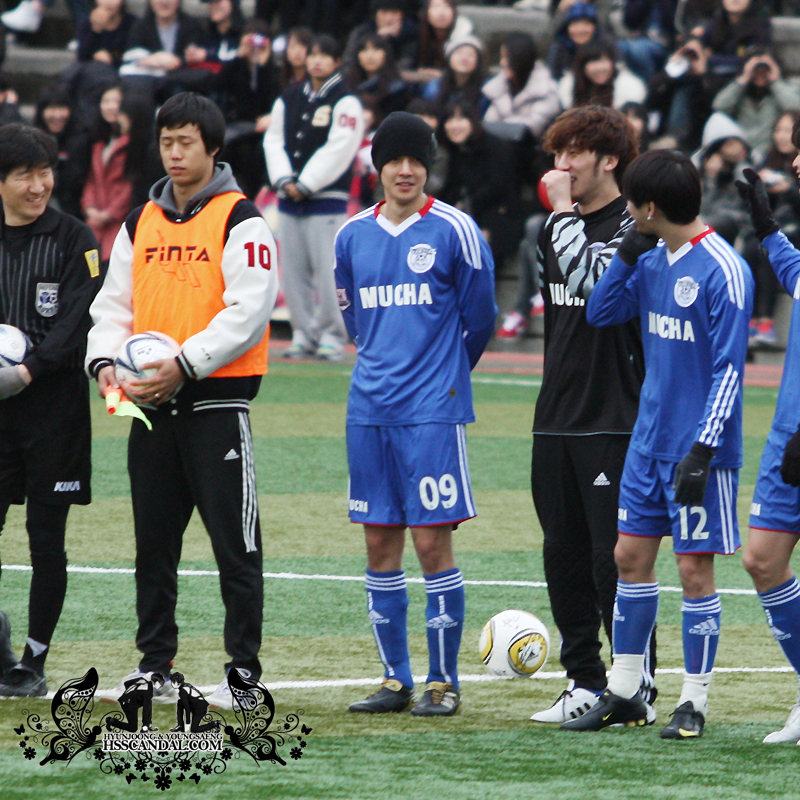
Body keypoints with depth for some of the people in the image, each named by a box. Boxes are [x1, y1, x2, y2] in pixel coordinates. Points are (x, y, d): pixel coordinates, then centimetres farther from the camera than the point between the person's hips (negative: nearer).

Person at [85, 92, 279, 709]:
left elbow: (249, 310, -15)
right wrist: (107, 362, -3)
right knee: (154, 541, 11)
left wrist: (183, 364, -21)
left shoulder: (239, 220, -5)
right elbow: (114, 304, 16)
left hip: (216, 401, -6)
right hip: (150, 404, 6)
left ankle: (244, 674, -1)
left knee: (234, 542, -5)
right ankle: (154, 667, 19)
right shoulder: (140, 224, 14)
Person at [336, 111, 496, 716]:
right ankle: (396, 679, 14)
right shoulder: (353, 235, 9)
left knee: (432, 541, -5)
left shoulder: (454, 231, -5)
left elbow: (480, 317, 4)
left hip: (432, 410, -5)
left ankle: (444, 681, 2)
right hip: (369, 409, 5)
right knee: (380, 544, 7)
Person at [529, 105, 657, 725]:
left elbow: (590, 278, -25)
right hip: (557, 418, 8)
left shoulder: (633, 229, -9)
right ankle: (585, 681, 15)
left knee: (614, 558, -7)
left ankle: (637, 689, 0)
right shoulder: (555, 230, 15)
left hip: (617, 419, -8)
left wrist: (565, 211, -16)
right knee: (564, 555, 8)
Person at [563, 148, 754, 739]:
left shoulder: (722, 270, -16)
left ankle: (694, 702, 6)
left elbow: (728, 369, -17)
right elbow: (600, 313, 14)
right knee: (631, 556, 9)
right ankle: (623, 695, 18)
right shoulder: (653, 261, 8)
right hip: (650, 440, 8)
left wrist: (703, 449, -22)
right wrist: (628, 252, -1)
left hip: (699, 447, -8)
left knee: (695, 568, -3)